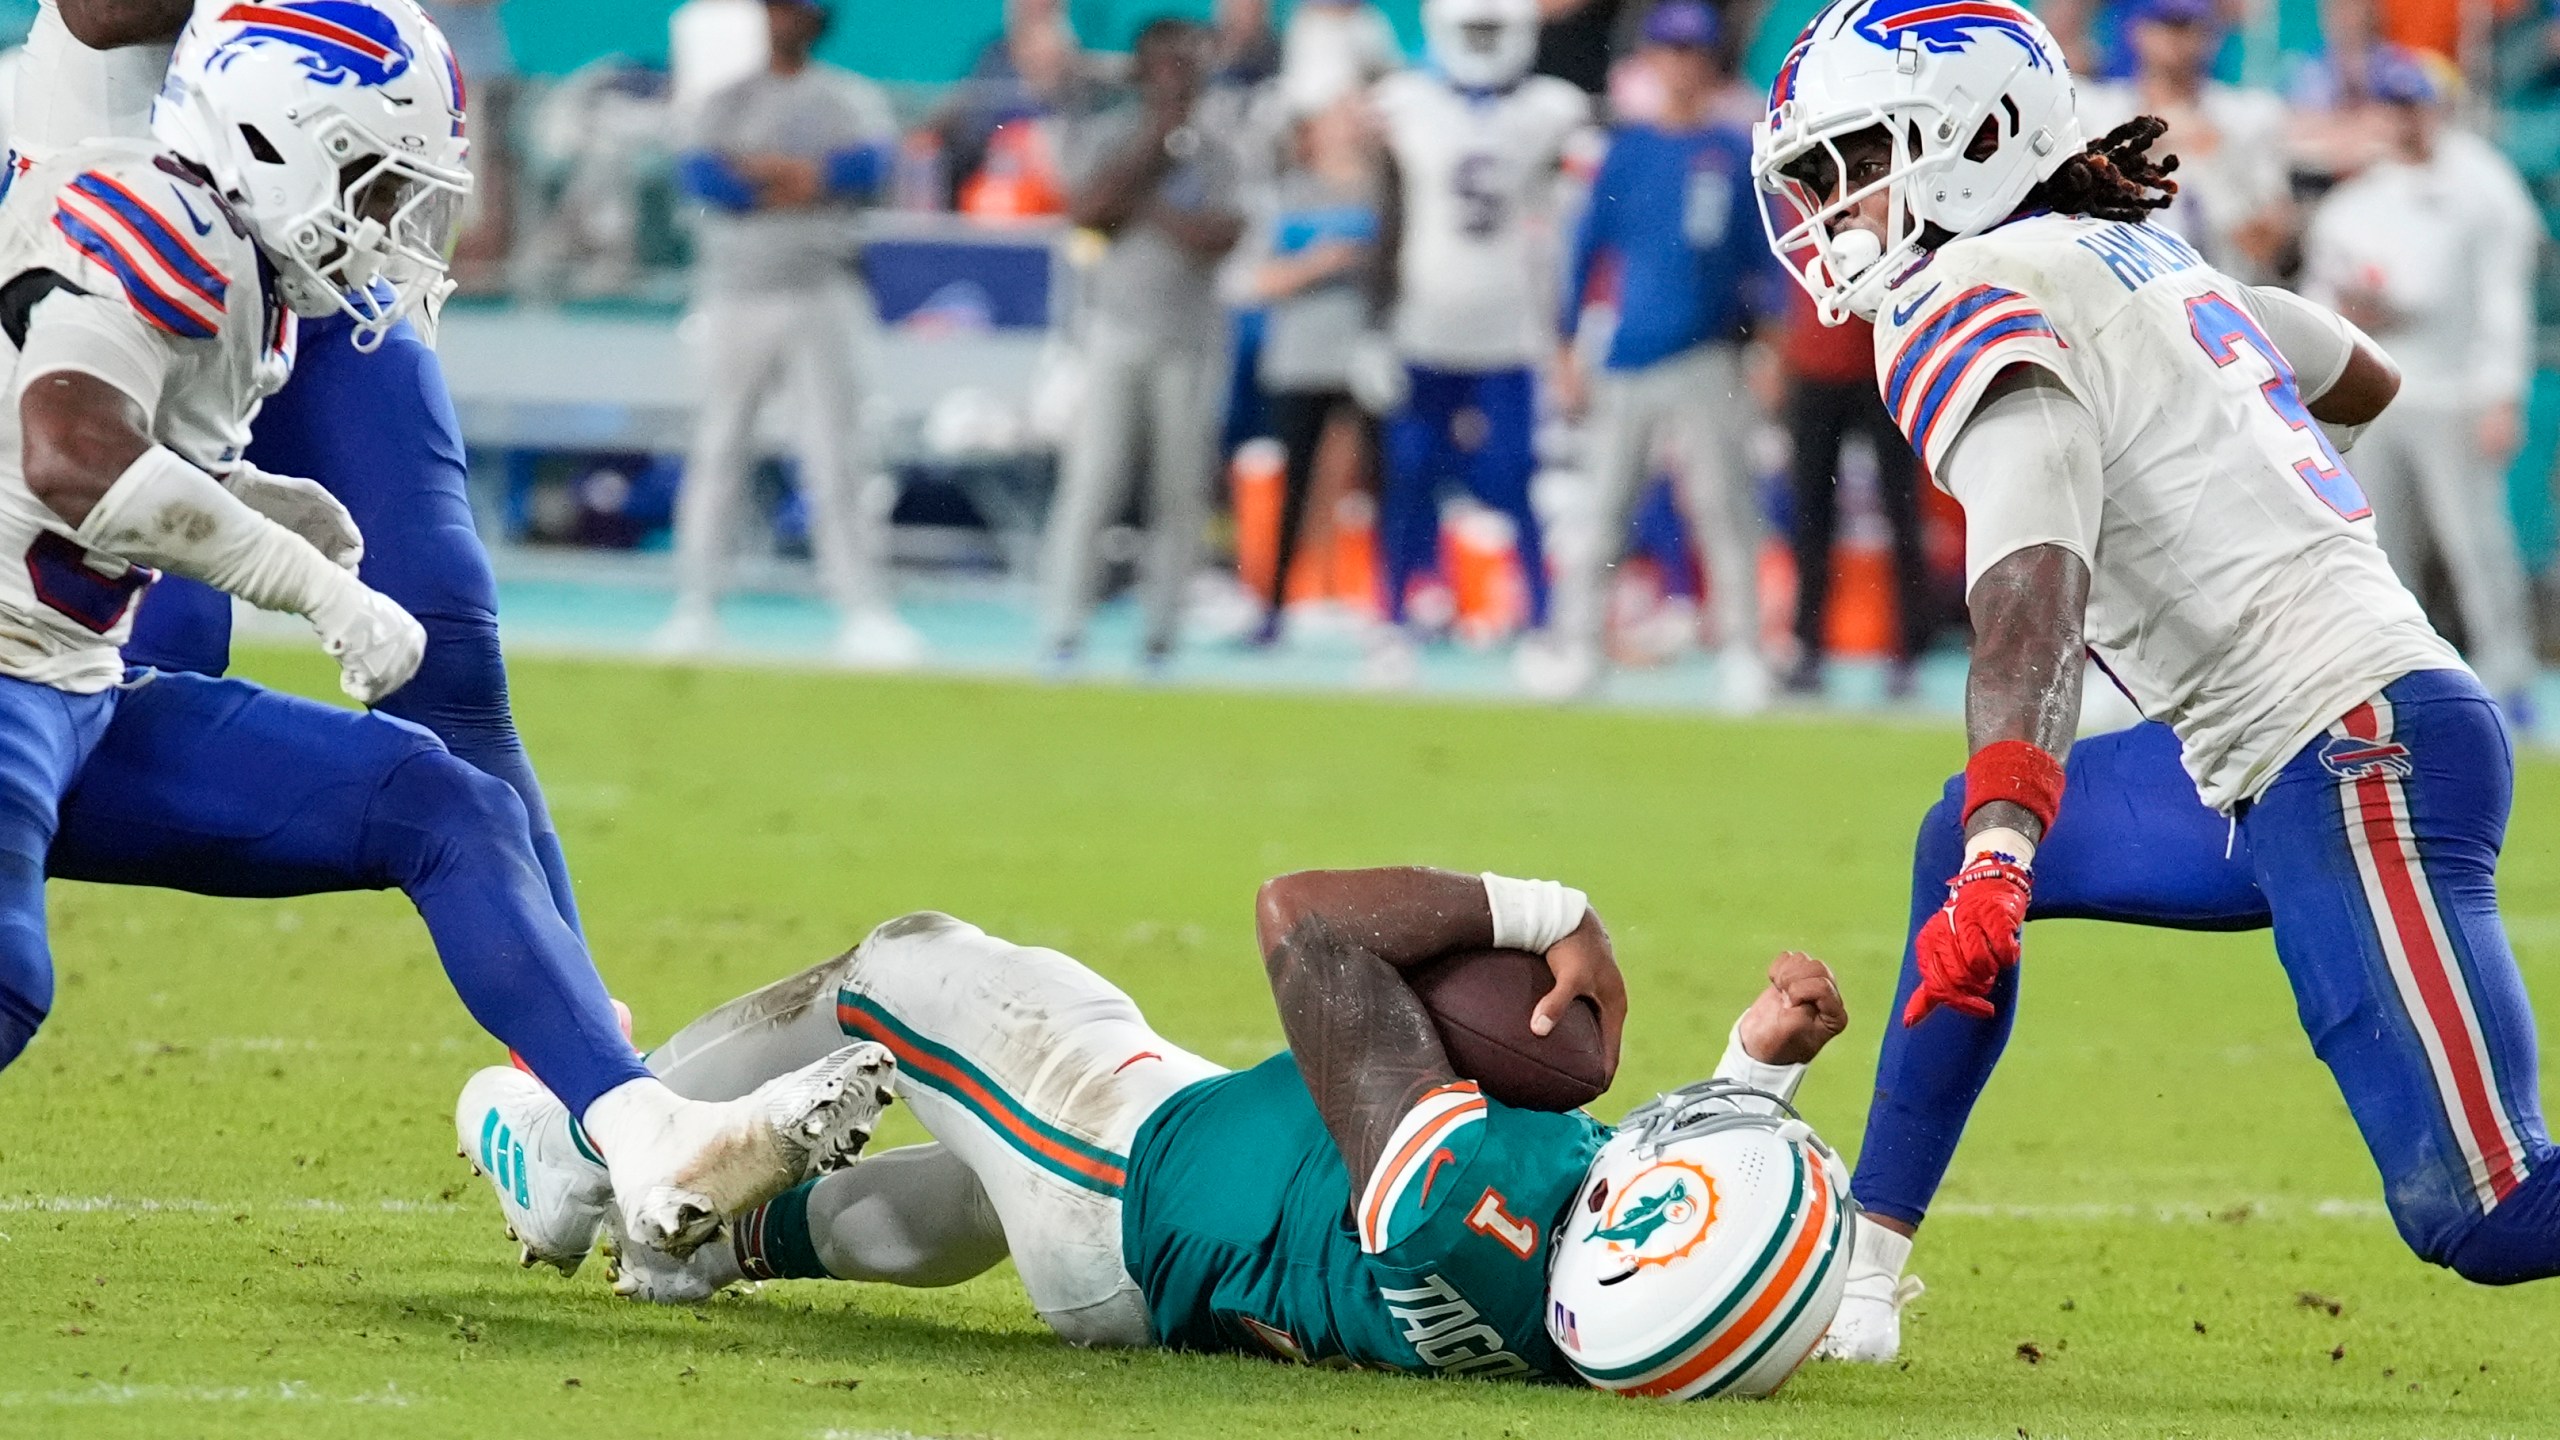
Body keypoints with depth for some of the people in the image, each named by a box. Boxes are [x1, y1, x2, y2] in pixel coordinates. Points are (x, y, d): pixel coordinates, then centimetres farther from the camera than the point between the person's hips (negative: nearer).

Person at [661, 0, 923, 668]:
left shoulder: (850, 97, 8)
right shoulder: (727, 102, 11)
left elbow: (873, 162, -11)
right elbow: (699, 171, -7)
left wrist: (787, 173, -19)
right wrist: (784, 182, -18)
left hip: (818, 295, -1)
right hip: (736, 294, 1)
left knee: (835, 455, -6)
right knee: (718, 450, 2)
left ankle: (863, 608, -8)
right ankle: (695, 605, 6)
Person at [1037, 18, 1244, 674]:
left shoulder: (1217, 151, 6)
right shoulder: (1107, 137, 4)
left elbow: (1218, 236, -7)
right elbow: (1089, 209, -12)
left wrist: (1142, 206, -11)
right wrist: (1155, 143, -9)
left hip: (1189, 338, 2)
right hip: (1115, 329, -2)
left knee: (1183, 484, -1)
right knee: (1093, 477, -7)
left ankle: (1159, 625, 6)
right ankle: (1061, 626, -6)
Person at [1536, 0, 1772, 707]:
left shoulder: (1736, 155, 4)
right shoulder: (1627, 150, 8)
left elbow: (1761, 262, 6)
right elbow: (1587, 250, 10)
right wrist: (1566, 348, 6)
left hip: (1708, 359, -2)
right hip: (1628, 356, 2)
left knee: (1722, 505, -7)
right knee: (1600, 504, 5)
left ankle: (1741, 651, -4)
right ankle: (1575, 642, 12)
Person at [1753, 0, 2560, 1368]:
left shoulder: (1971, 303, -9)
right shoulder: (2142, 255, 16)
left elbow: (2034, 599, -26)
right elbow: (2362, 378, 34)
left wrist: (2005, 847, -37)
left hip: (2360, 749, -10)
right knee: (1961, 850, 23)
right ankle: (1852, 1276, 25)